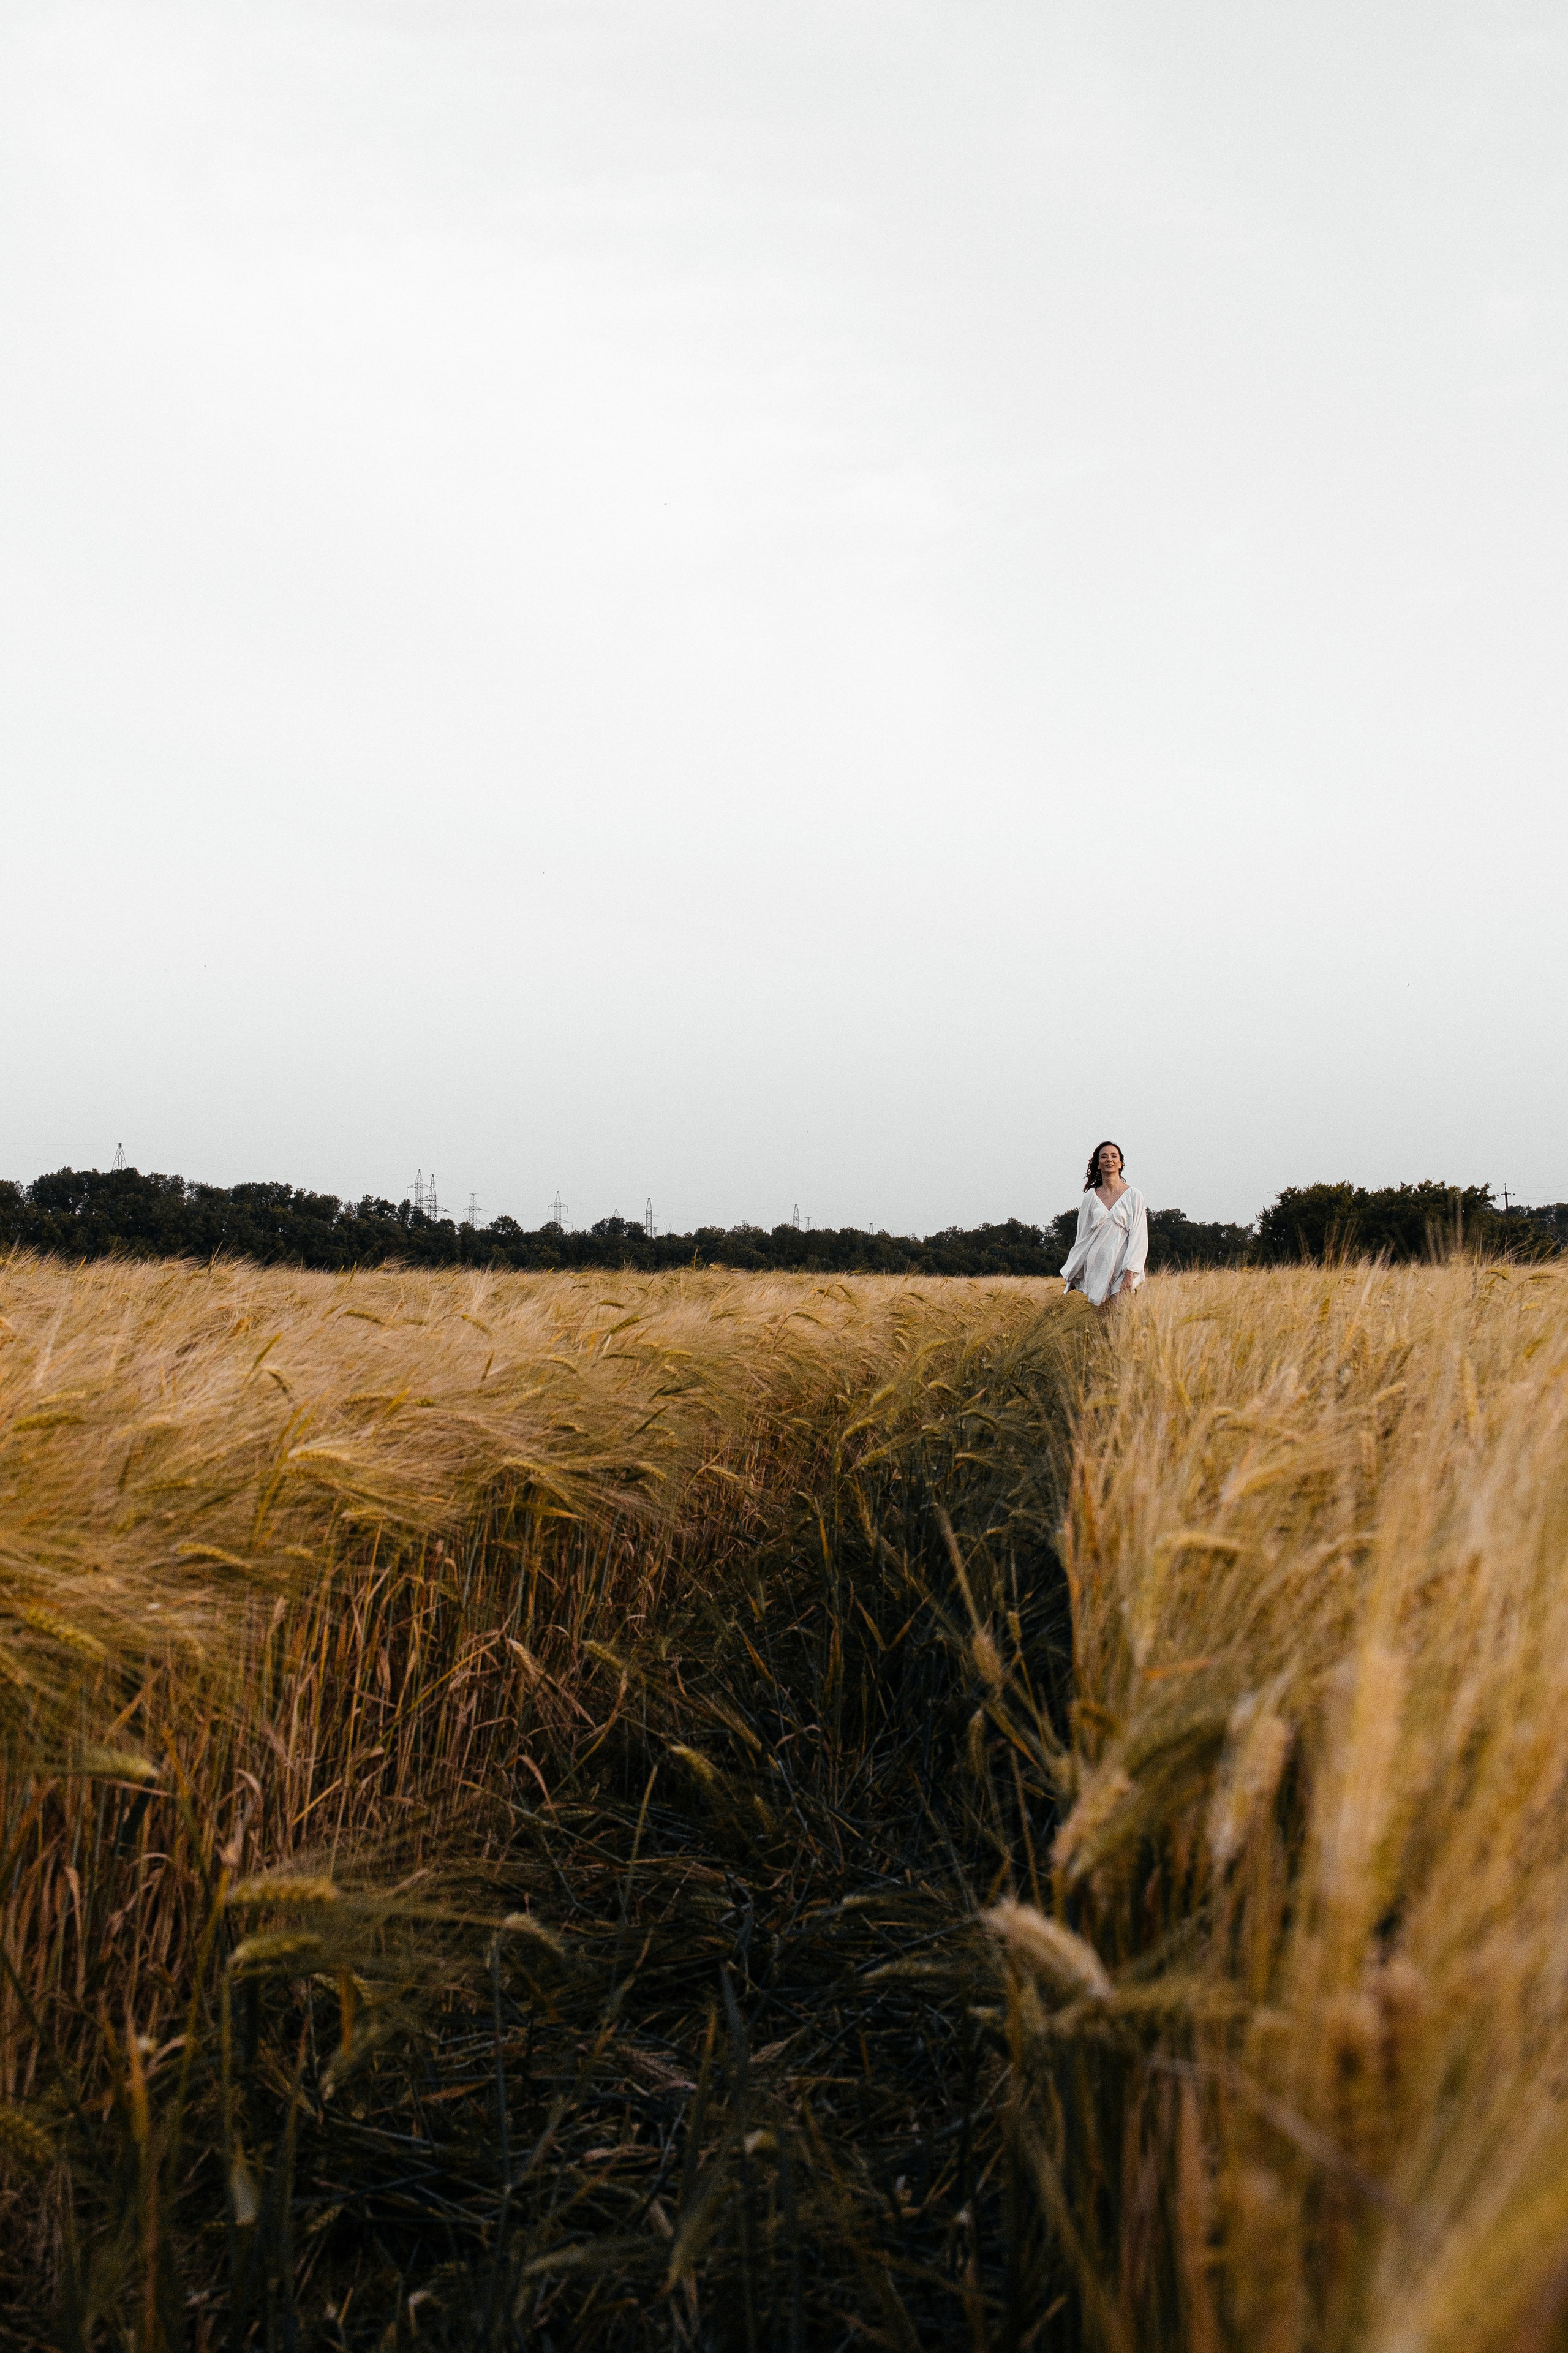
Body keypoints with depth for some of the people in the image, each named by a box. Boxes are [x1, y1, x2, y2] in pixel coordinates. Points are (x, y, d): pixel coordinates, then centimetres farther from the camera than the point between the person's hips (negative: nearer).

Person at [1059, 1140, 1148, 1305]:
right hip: (1097, 1266, 3)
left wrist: (1130, 1273, -14)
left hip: (1122, 1268, -3)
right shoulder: (1091, 1196, 9)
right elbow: (1083, 1236, 14)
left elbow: (1139, 1237, -4)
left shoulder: (1133, 1195, 1)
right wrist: (1072, 1275, 14)